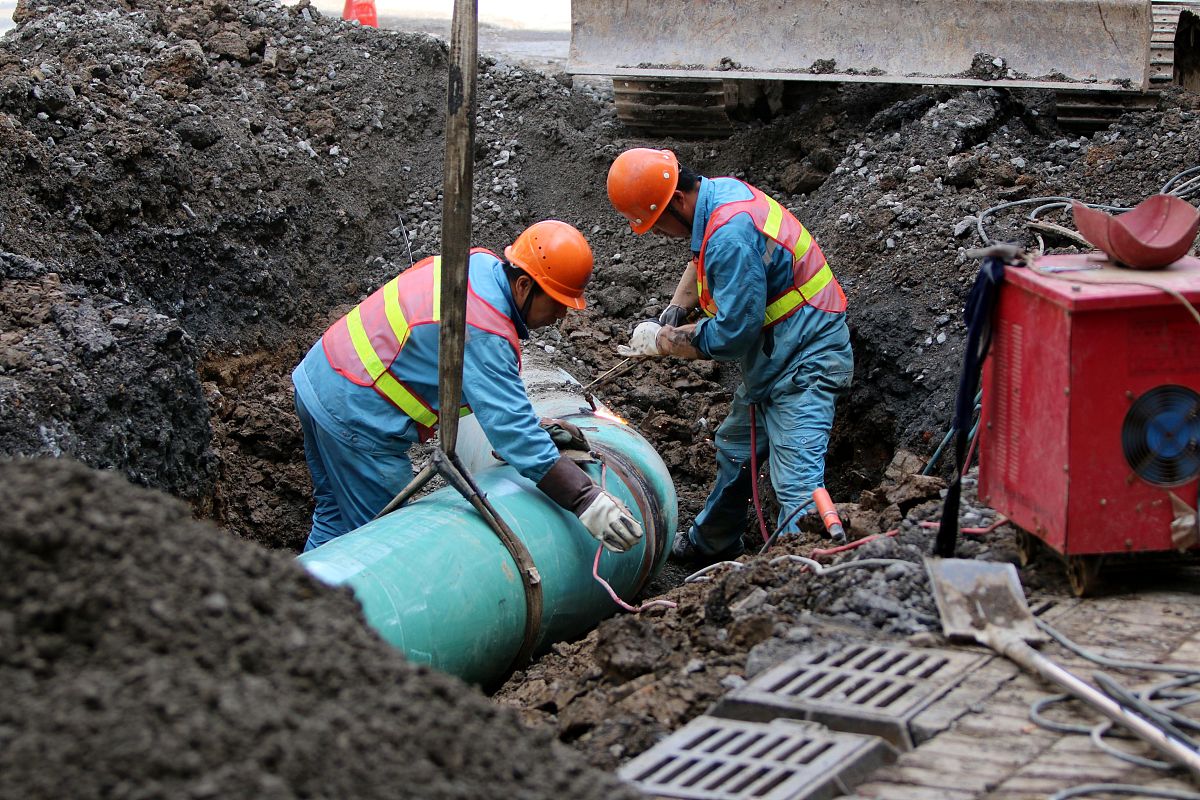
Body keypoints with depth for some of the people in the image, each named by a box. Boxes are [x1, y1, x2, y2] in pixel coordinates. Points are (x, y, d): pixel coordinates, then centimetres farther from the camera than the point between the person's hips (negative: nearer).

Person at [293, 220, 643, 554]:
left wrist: (532, 425, 14)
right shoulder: (484, 333, -27)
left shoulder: (478, 261, 1)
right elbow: (513, 433, -31)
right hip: (357, 417, -10)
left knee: (335, 520, 23)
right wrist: (585, 500, -35)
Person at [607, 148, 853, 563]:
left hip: (804, 363, -11)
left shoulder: (732, 236, -30)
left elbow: (731, 335, -26)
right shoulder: (720, 191, 1)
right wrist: (677, 306, 10)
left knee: (796, 482, -16)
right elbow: (703, 260, 24)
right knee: (734, 451, 25)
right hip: (772, 361, 11)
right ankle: (711, 545, 43)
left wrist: (662, 340, -12)